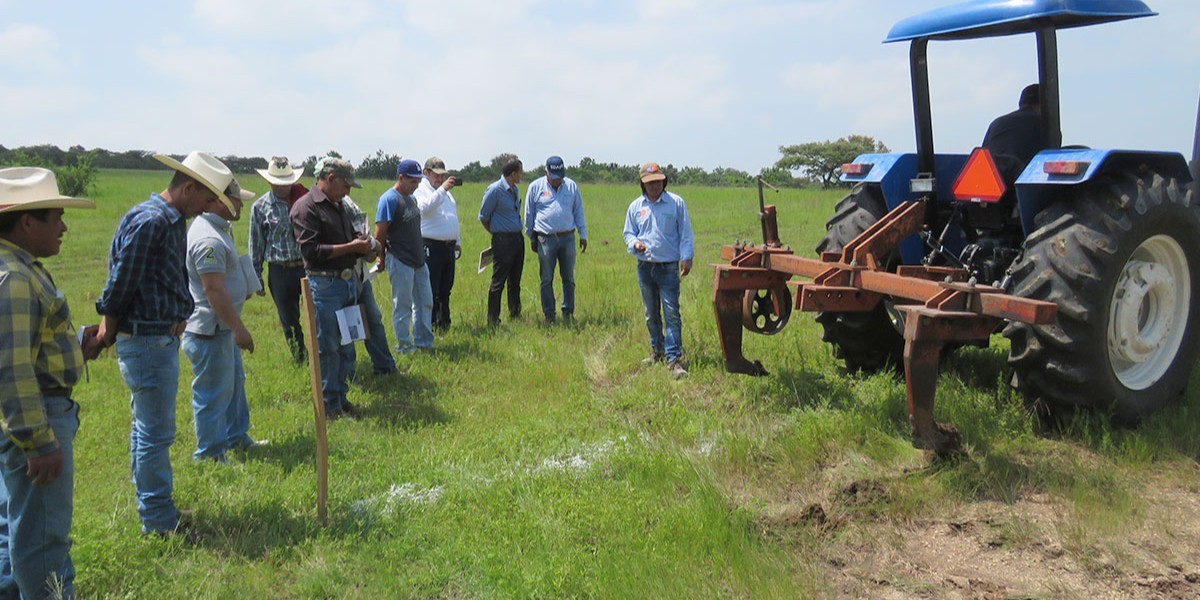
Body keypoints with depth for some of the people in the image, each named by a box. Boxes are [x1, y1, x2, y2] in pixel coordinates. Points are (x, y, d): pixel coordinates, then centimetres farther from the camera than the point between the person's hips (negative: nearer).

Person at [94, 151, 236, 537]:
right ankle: (159, 522, 9)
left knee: (148, 428, 19)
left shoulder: (173, 222, 12)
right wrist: (108, 332, -7)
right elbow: (120, 285, -18)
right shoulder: (149, 221, -19)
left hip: (162, 340, 10)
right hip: (147, 342, -10)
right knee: (156, 433, -2)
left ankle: (153, 508, 32)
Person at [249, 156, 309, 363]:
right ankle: (299, 357, 26)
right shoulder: (260, 207, 2)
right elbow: (256, 245, 7)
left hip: (307, 266, 0)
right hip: (280, 270, 1)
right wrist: (256, 277, 7)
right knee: (289, 319, 10)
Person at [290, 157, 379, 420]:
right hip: (325, 286, -8)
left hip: (348, 282, 9)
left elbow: (350, 237, 27)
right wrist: (351, 247, -18)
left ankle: (341, 397, 25)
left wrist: (364, 245, 3)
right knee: (328, 348, -1)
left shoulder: (338, 206, 17)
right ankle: (330, 407, 9)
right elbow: (310, 250, -19)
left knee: (346, 346, 14)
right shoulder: (306, 207, -10)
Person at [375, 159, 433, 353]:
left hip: (418, 260, 9)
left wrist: (420, 253, 16)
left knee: (425, 302, 14)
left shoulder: (411, 198, 13)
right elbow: (380, 233, -15)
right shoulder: (389, 199, -15)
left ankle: (424, 343, 26)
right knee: (402, 306, 2)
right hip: (400, 262, -9)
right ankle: (404, 346, 13)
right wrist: (382, 259, -10)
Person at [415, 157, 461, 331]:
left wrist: (457, 242, 24)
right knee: (430, 291, -5)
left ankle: (444, 323, 23)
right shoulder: (421, 190, -5)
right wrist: (442, 189, -29)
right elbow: (425, 207, -28)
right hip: (431, 247, -8)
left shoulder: (446, 192, 21)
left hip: (449, 246, 8)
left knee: (445, 290, 14)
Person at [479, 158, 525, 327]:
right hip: (502, 240, -8)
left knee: (515, 281, 15)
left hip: (517, 238, 8)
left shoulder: (515, 190, 13)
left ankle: (515, 314, 25)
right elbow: (483, 217, -4)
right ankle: (493, 320, 2)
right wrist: (496, 233, 6)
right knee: (498, 281, -4)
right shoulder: (495, 190, -11)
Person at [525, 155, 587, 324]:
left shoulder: (571, 186, 7)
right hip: (546, 239, -1)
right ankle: (549, 315, 12)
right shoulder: (536, 187, 2)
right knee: (547, 279, 3)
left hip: (567, 238, 2)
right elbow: (529, 214, 9)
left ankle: (568, 312, 18)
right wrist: (531, 238, 11)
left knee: (568, 278, 7)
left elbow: (579, 212, 14)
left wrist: (583, 235, 12)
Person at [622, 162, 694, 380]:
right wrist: (634, 243, -8)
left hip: (669, 266, -4)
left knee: (671, 313, -10)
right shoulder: (635, 206, 8)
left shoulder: (676, 203, -1)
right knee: (651, 313, 15)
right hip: (645, 266, 4)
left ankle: (674, 359, -9)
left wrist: (686, 258, -9)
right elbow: (628, 232, 14)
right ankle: (657, 350, 30)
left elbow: (685, 233, 0)